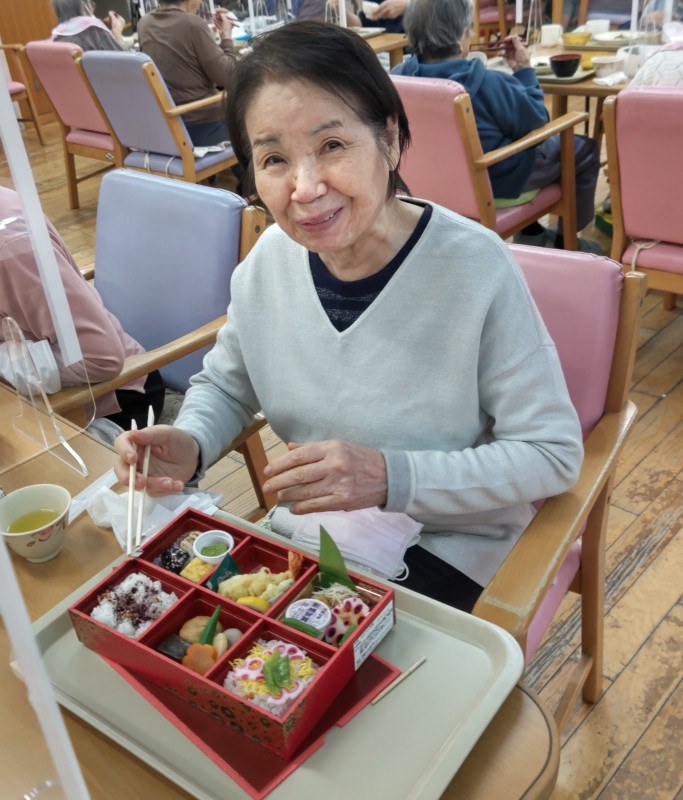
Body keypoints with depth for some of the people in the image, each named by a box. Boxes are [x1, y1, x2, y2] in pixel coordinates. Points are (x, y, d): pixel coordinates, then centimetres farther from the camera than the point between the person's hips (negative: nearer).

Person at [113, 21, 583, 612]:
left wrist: (390, 476, -29)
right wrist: (190, 444, -15)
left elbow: (554, 455, -18)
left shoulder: (475, 267, -24)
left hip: (446, 543, -4)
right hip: (309, 522, 5)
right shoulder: (270, 257, -9)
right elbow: (225, 385, 8)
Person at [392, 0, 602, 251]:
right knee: (585, 149, 13)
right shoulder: (486, 83, -29)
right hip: (491, 183, -7)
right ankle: (565, 241, 27)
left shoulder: (398, 76, -12)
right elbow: (535, 123, -12)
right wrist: (524, 70, -3)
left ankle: (530, 232, 37)